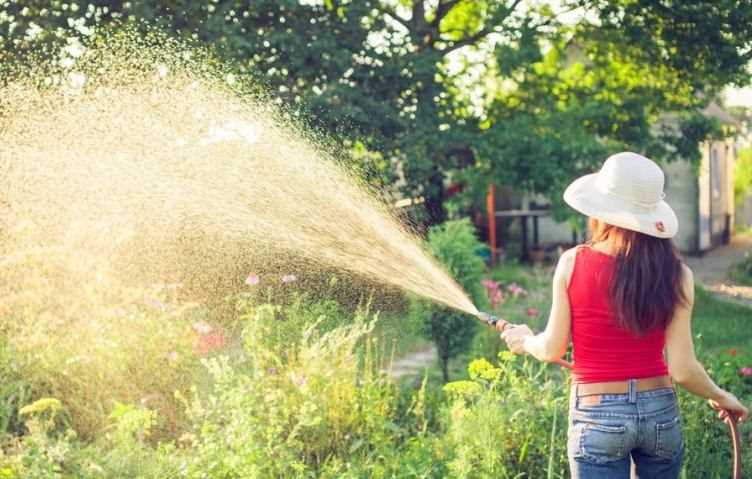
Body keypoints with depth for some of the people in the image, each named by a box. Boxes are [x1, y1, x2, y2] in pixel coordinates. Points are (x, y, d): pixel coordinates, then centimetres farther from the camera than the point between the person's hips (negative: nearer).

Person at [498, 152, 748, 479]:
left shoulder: (573, 262, -10)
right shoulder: (675, 274, -7)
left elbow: (552, 350, -3)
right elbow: (682, 369, -6)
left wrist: (525, 341, 19)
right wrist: (721, 398, 13)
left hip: (596, 416, -2)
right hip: (660, 412, 2)